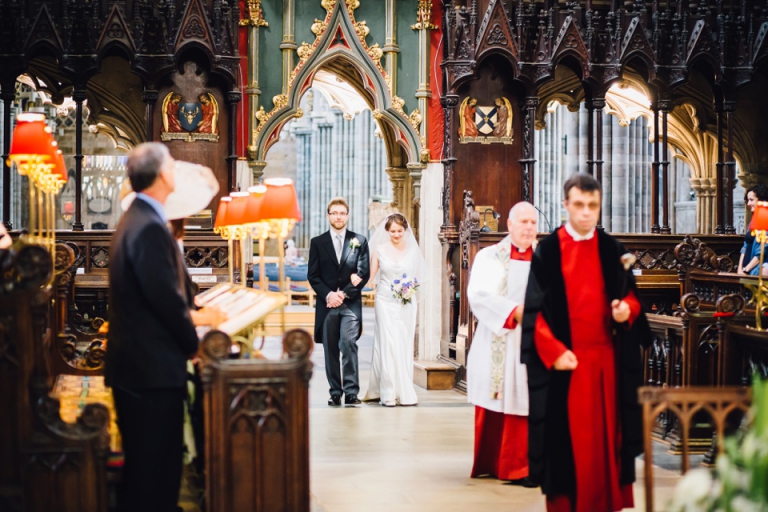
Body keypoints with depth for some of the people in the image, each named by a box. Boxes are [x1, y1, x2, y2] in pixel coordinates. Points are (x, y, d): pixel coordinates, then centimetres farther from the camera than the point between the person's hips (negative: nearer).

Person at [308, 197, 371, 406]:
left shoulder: (359, 241, 8)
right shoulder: (317, 242, 10)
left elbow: (363, 273, 1)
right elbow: (312, 276, 5)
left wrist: (345, 294, -10)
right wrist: (328, 294, -10)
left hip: (351, 304, -2)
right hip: (327, 304, 2)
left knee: (349, 344, -15)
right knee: (331, 350, 4)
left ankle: (351, 392, -13)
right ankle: (335, 393, 9)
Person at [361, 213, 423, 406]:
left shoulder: (413, 250, 5)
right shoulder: (379, 250, 2)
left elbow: (418, 277, 11)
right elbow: (370, 274, 2)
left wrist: (413, 286, -8)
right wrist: (357, 278, -17)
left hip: (407, 303, 2)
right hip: (386, 302, -2)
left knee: (405, 345, 3)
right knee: (388, 344, -7)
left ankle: (405, 392, 8)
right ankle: (388, 393, -3)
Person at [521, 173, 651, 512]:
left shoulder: (613, 250, 8)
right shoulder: (547, 251, -2)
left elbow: (632, 294, 13)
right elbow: (536, 309, -5)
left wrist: (627, 309, -11)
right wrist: (554, 351, -16)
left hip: (607, 357, 3)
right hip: (564, 358, -3)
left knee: (606, 433, 7)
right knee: (567, 436, 0)